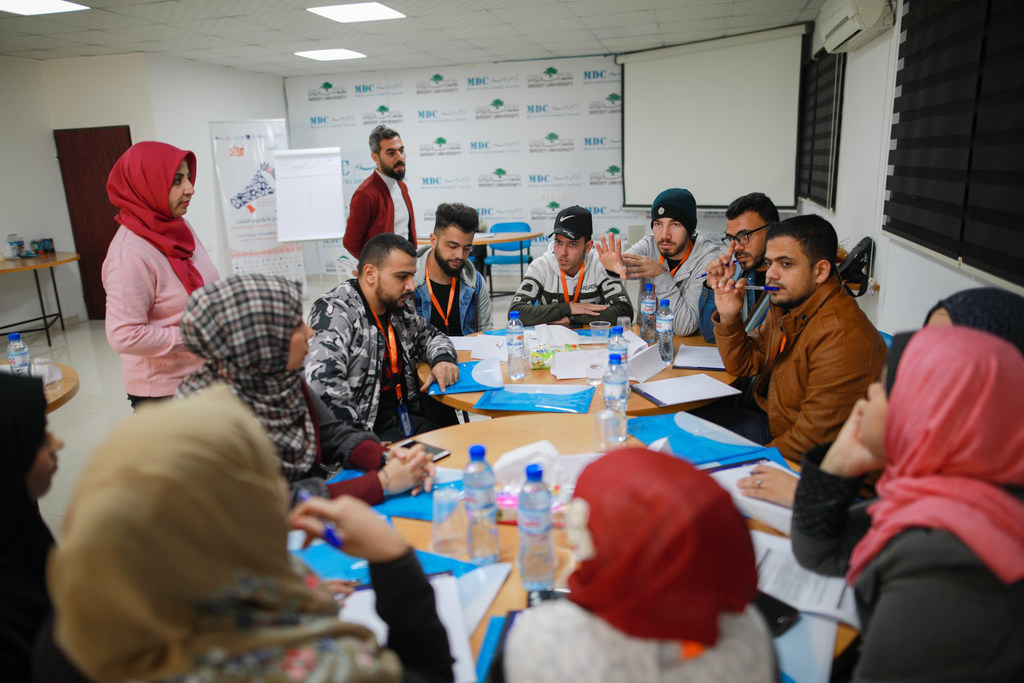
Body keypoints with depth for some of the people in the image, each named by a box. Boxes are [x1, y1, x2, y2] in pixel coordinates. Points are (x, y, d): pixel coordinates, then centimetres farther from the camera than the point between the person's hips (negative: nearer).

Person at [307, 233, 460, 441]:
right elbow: (322, 382, -28)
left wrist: (443, 359, 3)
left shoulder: (399, 307, 9)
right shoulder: (336, 313, -15)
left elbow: (430, 335, 27)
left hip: (404, 414, 8)